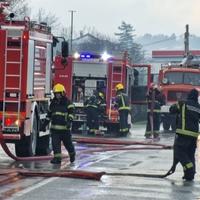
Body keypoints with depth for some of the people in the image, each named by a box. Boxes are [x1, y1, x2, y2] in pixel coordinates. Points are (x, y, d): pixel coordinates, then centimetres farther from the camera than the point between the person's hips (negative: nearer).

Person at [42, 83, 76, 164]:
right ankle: (57, 157, -5)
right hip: (55, 128, 4)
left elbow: (71, 112, -16)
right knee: (55, 143, -6)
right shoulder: (53, 103, 13)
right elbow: (49, 114, 23)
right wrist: (45, 124, 23)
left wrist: (69, 120, -33)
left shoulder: (67, 102, -4)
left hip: (65, 127, -4)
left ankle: (72, 154, 33)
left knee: (67, 142, 7)